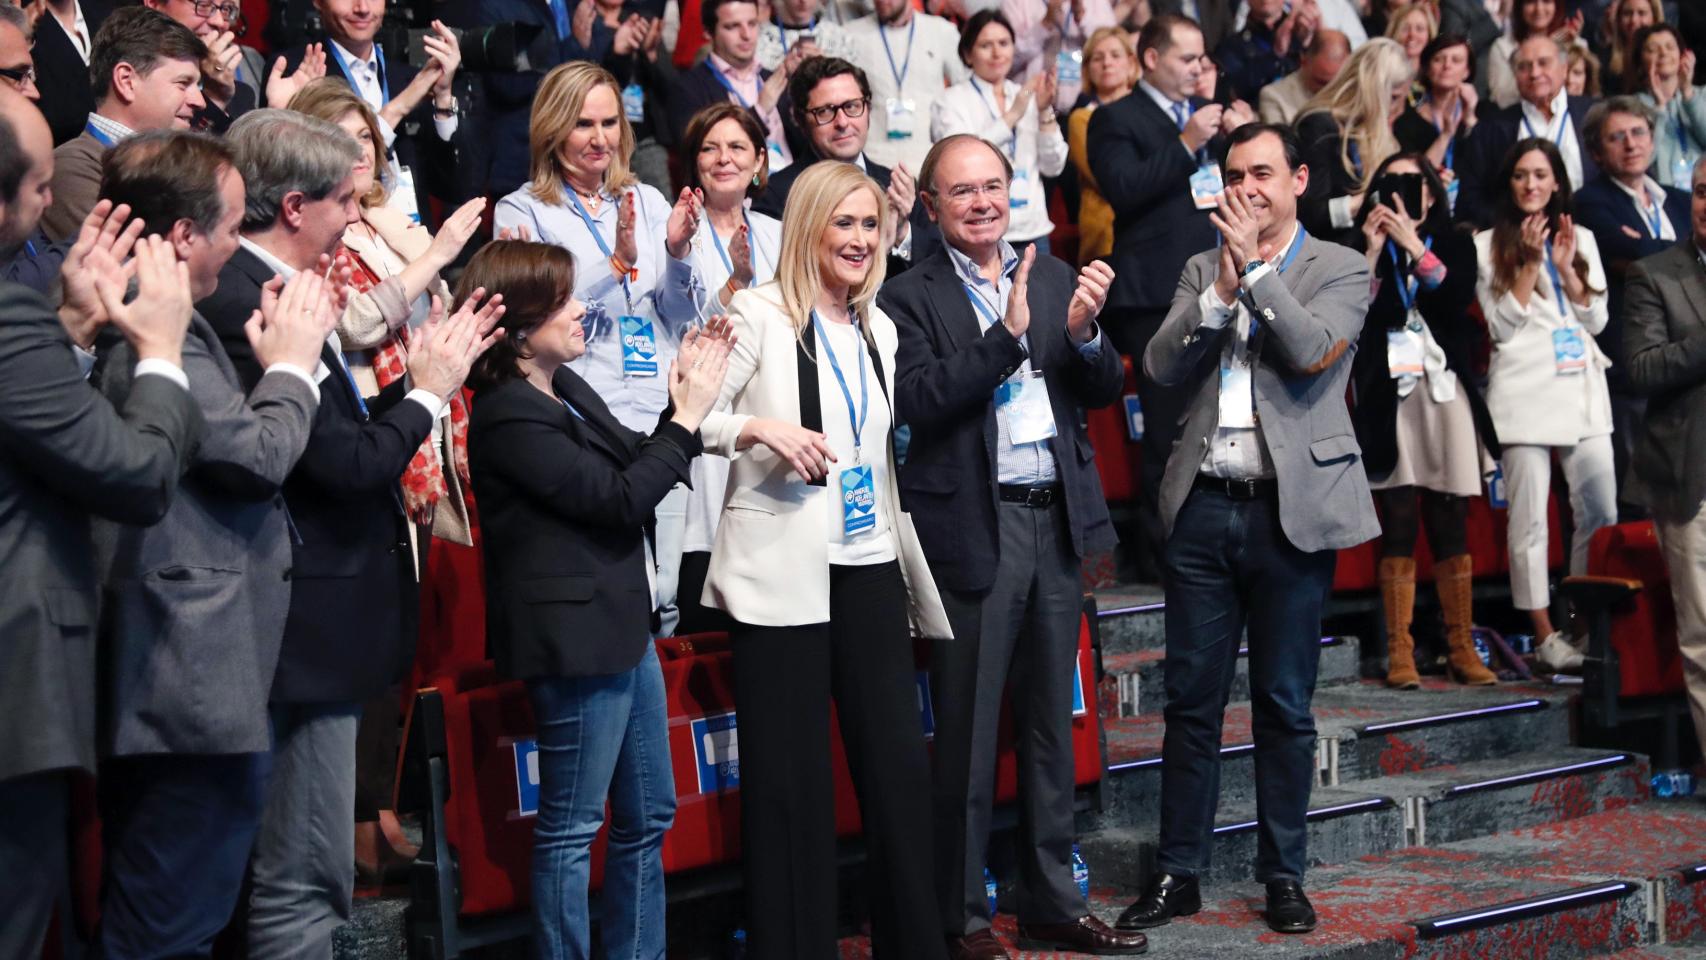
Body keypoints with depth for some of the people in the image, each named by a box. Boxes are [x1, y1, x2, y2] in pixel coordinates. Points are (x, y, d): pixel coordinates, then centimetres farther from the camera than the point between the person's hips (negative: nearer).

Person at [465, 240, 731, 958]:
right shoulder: (508, 416, -17)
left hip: (621, 625, 10)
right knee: (572, 828, 0)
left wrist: (685, 404, 0)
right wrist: (687, 417, -10)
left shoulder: (565, 388, 9)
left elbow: (635, 466, 15)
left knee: (648, 815, 16)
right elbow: (618, 497, -18)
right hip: (575, 636, -10)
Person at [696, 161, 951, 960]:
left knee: (901, 766, 4)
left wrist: (908, 566, 19)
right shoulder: (759, 314, -5)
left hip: (871, 568, 6)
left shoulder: (878, 328, 15)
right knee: (790, 779, 0)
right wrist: (762, 428, -24)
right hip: (784, 573, -6)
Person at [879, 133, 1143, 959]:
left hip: (1056, 520, 5)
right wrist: (1008, 335, -24)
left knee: (1050, 726, 13)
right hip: (973, 528, -5)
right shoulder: (911, 299, -4)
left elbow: (1104, 391, 6)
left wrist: (1084, 332, -13)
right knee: (966, 735, 1)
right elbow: (921, 401, -18)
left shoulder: (1054, 277, 10)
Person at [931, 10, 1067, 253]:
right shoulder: (951, 101, 2)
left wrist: (1045, 111, -5)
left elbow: (1053, 167, 7)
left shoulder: (1027, 97, 13)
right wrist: (1012, 116, -17)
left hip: (1033, 231, 4)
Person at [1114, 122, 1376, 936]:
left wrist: (1255, 266, -11)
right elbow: (1161, 366, 1)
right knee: (1191, 699, 6)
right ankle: (1178, 872, 14)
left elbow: (1313, 351, -16)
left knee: (1284, 705, 5)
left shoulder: (1341, 271, 2)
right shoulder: (1203, 268, 13)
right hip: (1205, 505, 3)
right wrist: (1221, 290, -10)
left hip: (1291, 510, -3)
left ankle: (1284, 875, 15)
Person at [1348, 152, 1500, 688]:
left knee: (1450, 523, 1)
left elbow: (1457, 298, -6)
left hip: (1444, 390, 1)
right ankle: (1399, 650, -5)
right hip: (1388, 394, -1)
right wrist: (1373, 251, -9)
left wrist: (1414, 246, -11)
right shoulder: (1364, 247, 9)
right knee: (1399, 524, -6)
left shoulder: (1453, 245, 13)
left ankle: (1462, 646, 5)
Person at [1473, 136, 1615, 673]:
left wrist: (1566, 268, -4)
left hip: (1582, 388, 4)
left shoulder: (1581, 240, 15)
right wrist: (1530, 264, -9)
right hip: (1524, 391, -4)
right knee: (1530, 520, -4)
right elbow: (1502, 325, -2)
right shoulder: (1488, 246, 4)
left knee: (1602, 512, 0)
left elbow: (1596, 319, 9)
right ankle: (1544, 635, 1)